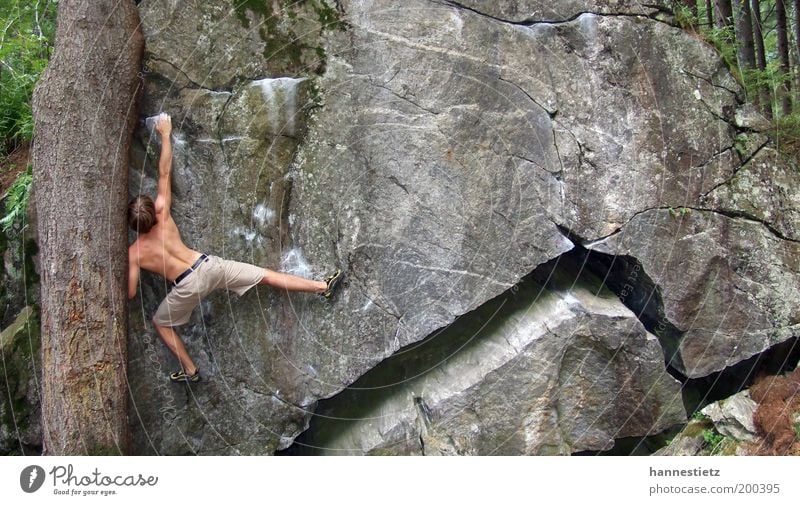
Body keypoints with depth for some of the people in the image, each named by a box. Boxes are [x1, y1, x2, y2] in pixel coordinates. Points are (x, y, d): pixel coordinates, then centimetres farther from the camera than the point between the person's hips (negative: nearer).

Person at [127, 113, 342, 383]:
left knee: (160, 322, 25)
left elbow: (130, 293, 1)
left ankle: (190, 370, 26)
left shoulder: (133, 253, -2)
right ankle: (323, 286, 4)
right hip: (208, 265, 2)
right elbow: (164, 173, 8)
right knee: (266, 275, 5)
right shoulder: (163, 217, 1)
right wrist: (165, 134, 16)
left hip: (188, 286, -1)